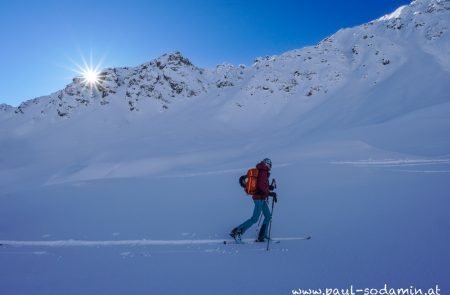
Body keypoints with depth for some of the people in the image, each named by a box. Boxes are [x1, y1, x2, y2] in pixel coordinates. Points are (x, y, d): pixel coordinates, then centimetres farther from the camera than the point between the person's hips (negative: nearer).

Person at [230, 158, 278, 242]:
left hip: (261, 198, 10)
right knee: (255, 219, -6)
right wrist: (270, 193, -18)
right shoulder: (263, 172, -16)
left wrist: (269, 187, 18)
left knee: (268, 216, 14)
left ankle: (262, 236, 18)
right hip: (259, 198, -10)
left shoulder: (259, 171, 13)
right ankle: (236, 232, -3)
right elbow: (262, 186, -25)